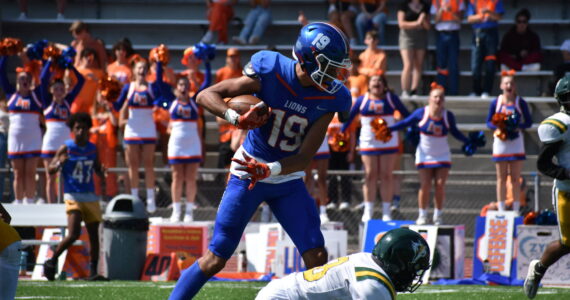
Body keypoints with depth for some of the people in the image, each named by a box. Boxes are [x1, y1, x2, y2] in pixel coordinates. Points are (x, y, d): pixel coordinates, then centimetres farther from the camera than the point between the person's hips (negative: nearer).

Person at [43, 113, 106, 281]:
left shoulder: (92, 148, 9)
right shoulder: (66, 149, -3)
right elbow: (51, 169, -4)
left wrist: (102, 171, -5)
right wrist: (59, 163, -26)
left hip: (90, 197, 5)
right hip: (73, 196, -5)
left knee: (94, 235, 4)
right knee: (73, 234, -16)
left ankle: (93, 271, 9)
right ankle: (51, 262, 1)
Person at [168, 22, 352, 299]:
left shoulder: (330, 97, -12)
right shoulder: (269, 72, -20)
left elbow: (305, 157, -15)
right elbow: (206, 96, -14)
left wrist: (270, 170, -33)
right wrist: (237, 118, -32)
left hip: (288, 180, 3)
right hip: (248, 172, -3)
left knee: (316, 257, -8)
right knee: (216, 259, -4)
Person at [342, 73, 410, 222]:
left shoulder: (391, 99, 4)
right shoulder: (362, 100, 5)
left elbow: (406, 115, 9)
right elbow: (349, 117, 9)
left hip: (389, 142, 0)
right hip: (368, 142, 0)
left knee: (386, 175, 0)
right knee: (370, 175, -1)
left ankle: (386, 211, 5)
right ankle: (368, 210, 4)